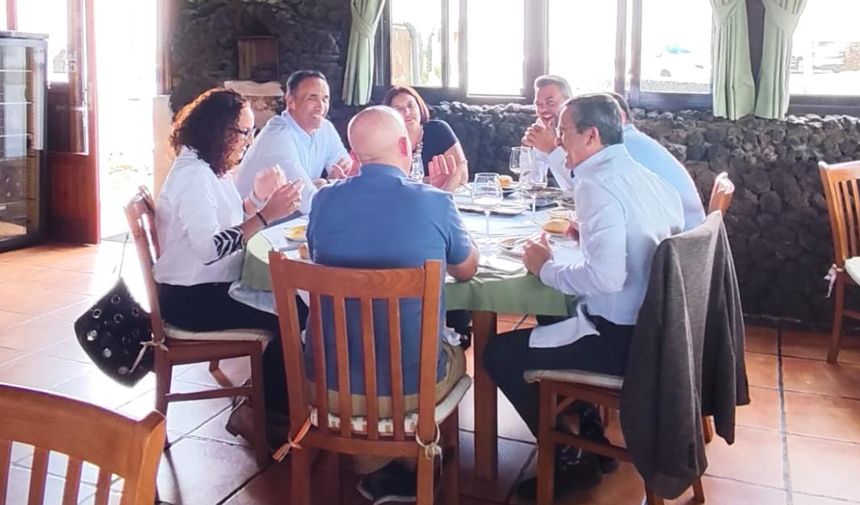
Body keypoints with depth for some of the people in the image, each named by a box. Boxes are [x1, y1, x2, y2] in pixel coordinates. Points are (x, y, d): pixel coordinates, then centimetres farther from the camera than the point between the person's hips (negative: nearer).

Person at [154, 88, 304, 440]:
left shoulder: (213, 169, 11)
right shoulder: (193, 174, -19)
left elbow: (231, 225, 10)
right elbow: (209, 248, -30)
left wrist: (258, 199, -4)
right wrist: (265, 215, -29)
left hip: (213, 286, 9)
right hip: (191, 298, -9)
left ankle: (265, 398, 10)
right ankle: (266, 412, 2)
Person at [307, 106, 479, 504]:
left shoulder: (325, 200, -5)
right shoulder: (435, 203, -12)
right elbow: (467, 270, 7)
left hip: (329, 385, 2)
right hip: (410, 386, -2)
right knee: (454, 356, 32)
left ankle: (376, 469, 32)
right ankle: (411, 465, 41)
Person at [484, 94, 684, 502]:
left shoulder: (597, 184, -20)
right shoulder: (644, 176, 7)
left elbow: (606, 277, -33)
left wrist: (546, 268, -16)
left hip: (622, 338, -10)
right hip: (654, 326, 10)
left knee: (499, 353, 1)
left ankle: (572, 458, 12)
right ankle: (591, 430, 30)